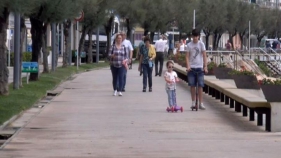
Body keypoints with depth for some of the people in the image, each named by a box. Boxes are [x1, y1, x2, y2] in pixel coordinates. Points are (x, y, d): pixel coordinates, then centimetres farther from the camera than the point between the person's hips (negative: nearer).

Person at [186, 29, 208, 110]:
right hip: (191, 68, 2)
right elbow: (187, 56, 3)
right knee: (192, 85, 3)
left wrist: (205, 67, -12)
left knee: (200, 86, -5)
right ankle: (193, 102, 13)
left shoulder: (201, 44, 1)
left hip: (199, 67, -2)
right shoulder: (189, 45, 5)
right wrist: (188, 66, -12)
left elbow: (204, 56, -3)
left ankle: (201, 103, -4)